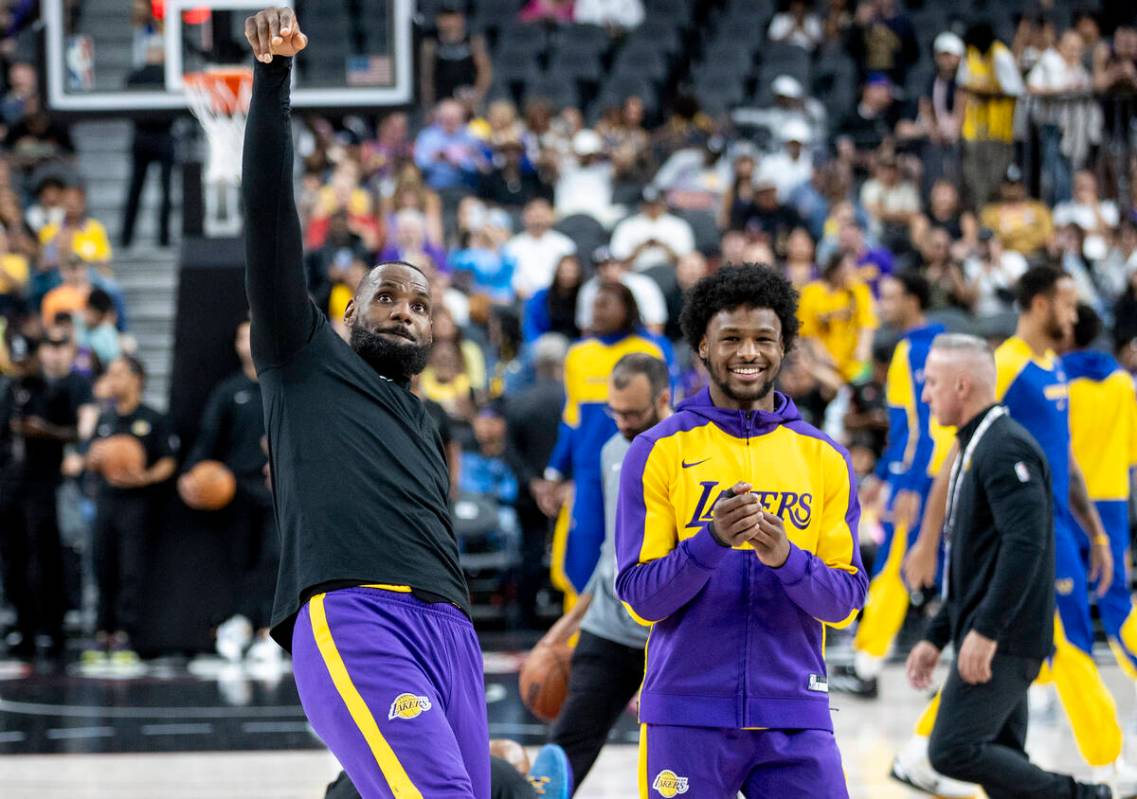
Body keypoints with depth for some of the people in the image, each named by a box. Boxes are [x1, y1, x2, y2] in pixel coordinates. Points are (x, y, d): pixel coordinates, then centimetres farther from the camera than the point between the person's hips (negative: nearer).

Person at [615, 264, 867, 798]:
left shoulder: (825, 458, 8)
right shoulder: (658, 452, 1)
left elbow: (845, 601, 4)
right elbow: (640, 595, -3)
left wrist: (785, 557, -16)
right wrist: (713, 539, -19)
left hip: (794, 716, 2)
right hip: (687, 712, -2)